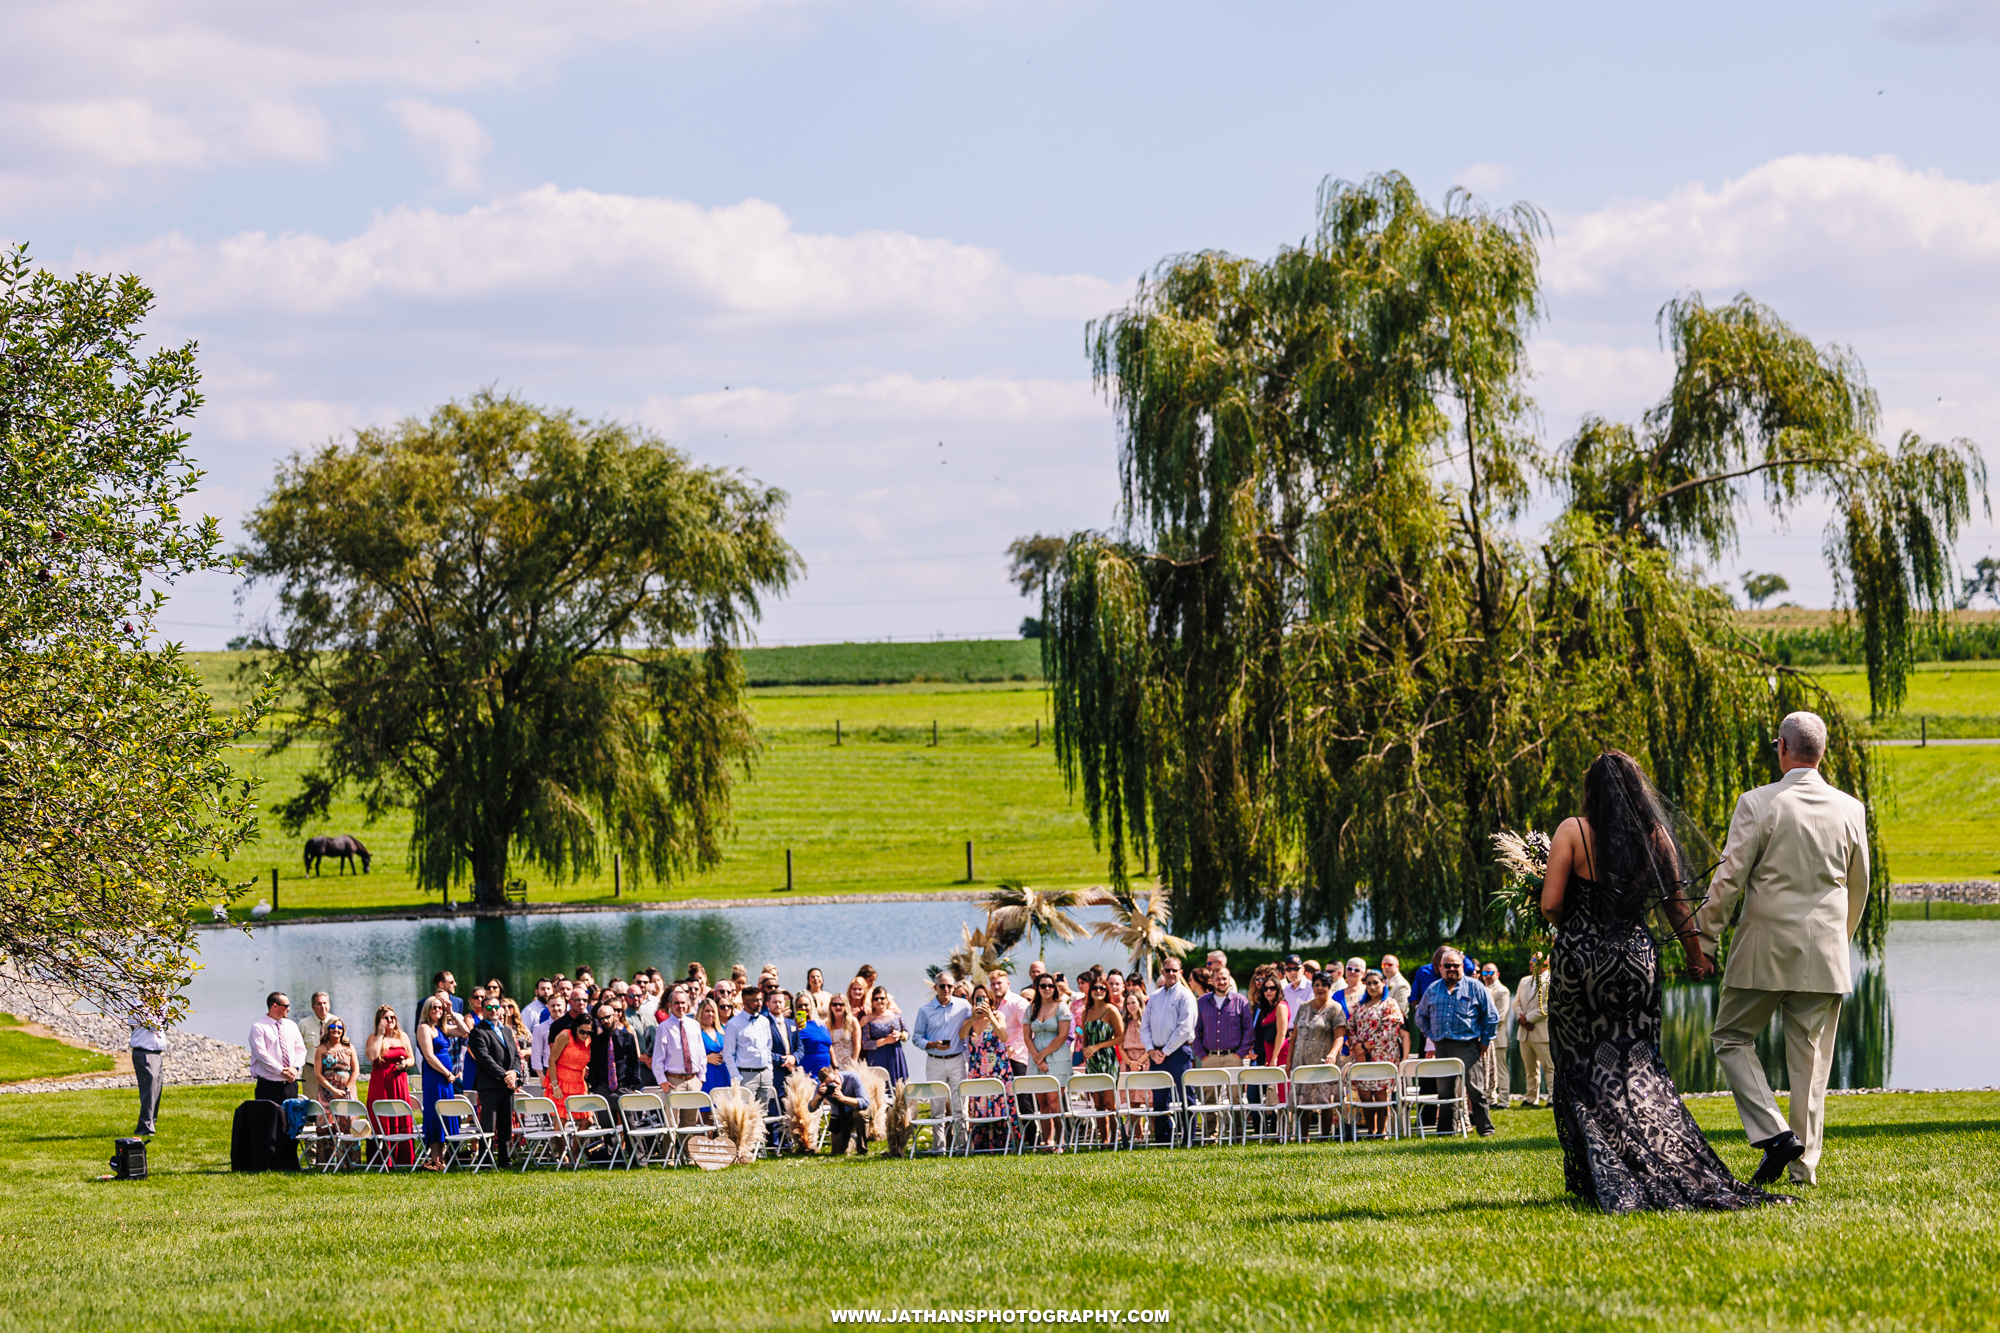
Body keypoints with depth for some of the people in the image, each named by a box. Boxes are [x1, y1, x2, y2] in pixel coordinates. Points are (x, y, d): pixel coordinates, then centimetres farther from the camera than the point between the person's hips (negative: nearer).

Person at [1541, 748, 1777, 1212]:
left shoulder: (1573, 832, -8)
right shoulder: (1655, 836, 2)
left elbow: (1551, 904, -11)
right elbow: (1676, 902, 8)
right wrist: (1695, 948, 23)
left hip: (1580, 955, -3)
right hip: (1636, 957, 3)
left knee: (1584, 1069, 6)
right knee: (1636, 1065, 9)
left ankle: (1597, 1178, 3)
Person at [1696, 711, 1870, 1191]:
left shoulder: (1758, 805, -10)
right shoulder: (1850, 810, 3)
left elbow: (1728, 880, -10)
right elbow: (1858, 889, 13)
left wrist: (1704, 940, -2)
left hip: (1765, 950, -3)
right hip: (1825, 953, 3)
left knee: (1731, 1039, 11)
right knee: (1810, 1060, 8)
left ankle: (1774, 1133, -6)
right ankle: (1804, 1164, 8)